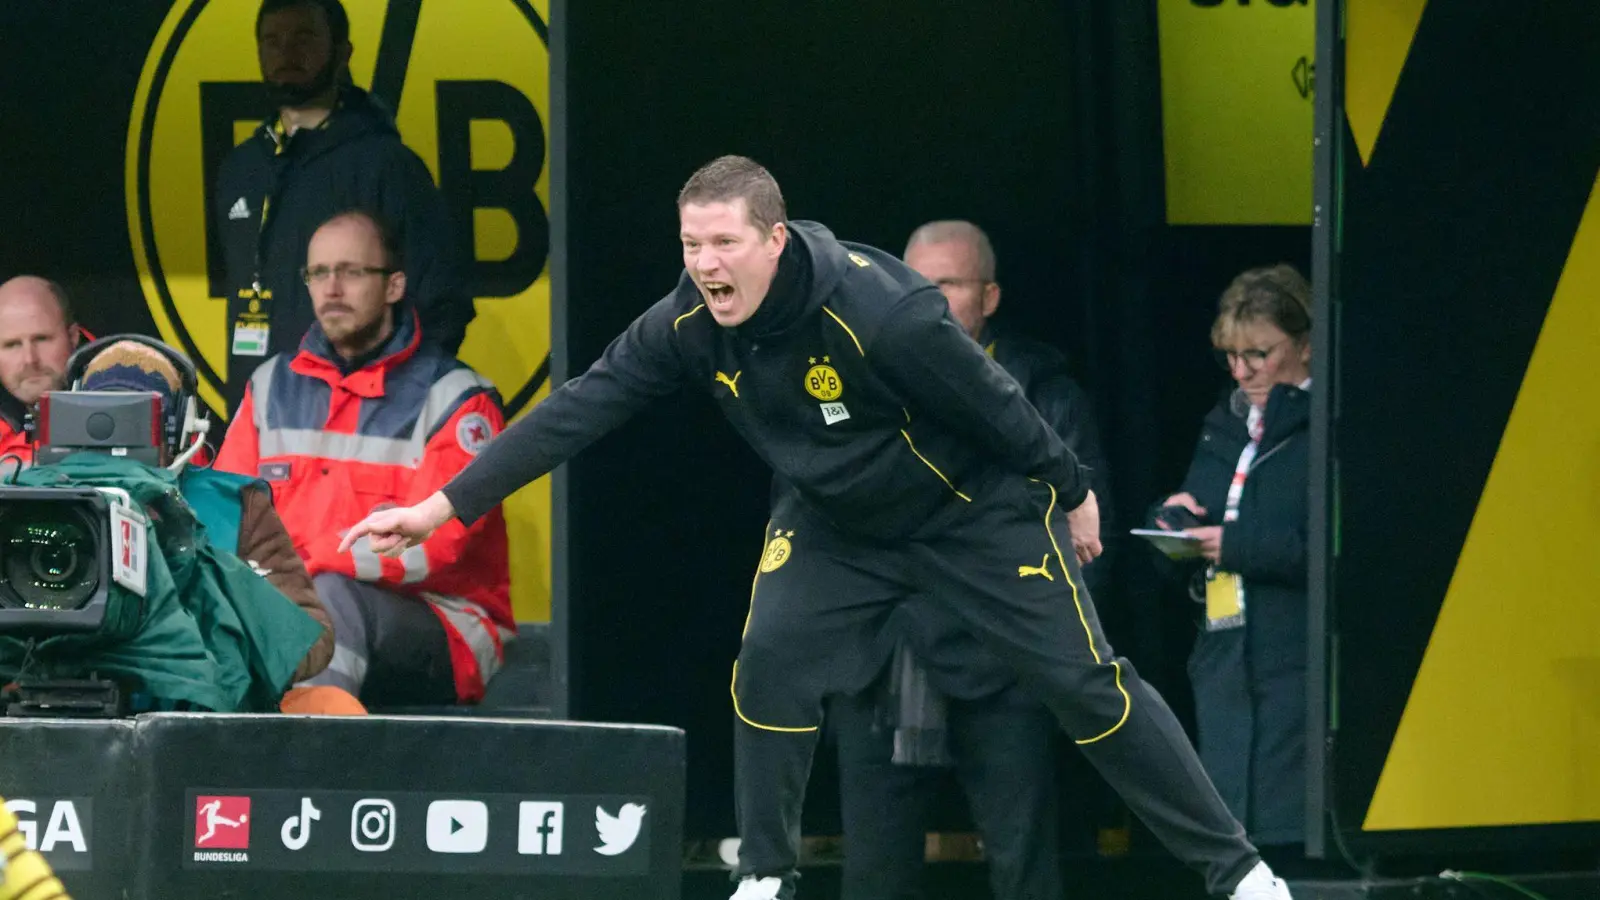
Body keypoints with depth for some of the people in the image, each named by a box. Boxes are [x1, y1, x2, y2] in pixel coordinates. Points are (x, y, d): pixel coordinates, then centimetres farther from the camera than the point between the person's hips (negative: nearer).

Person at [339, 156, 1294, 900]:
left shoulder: (880, 310, -36)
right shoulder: (689, 324, -20)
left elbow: (995, 402, -23)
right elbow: (580, 409, -18)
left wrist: (1073, 493, -9)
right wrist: (445, 506, -23)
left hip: (979, 507, -5)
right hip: (835, 516, 5)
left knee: (1085, 681, -4)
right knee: (772, 662, -15)